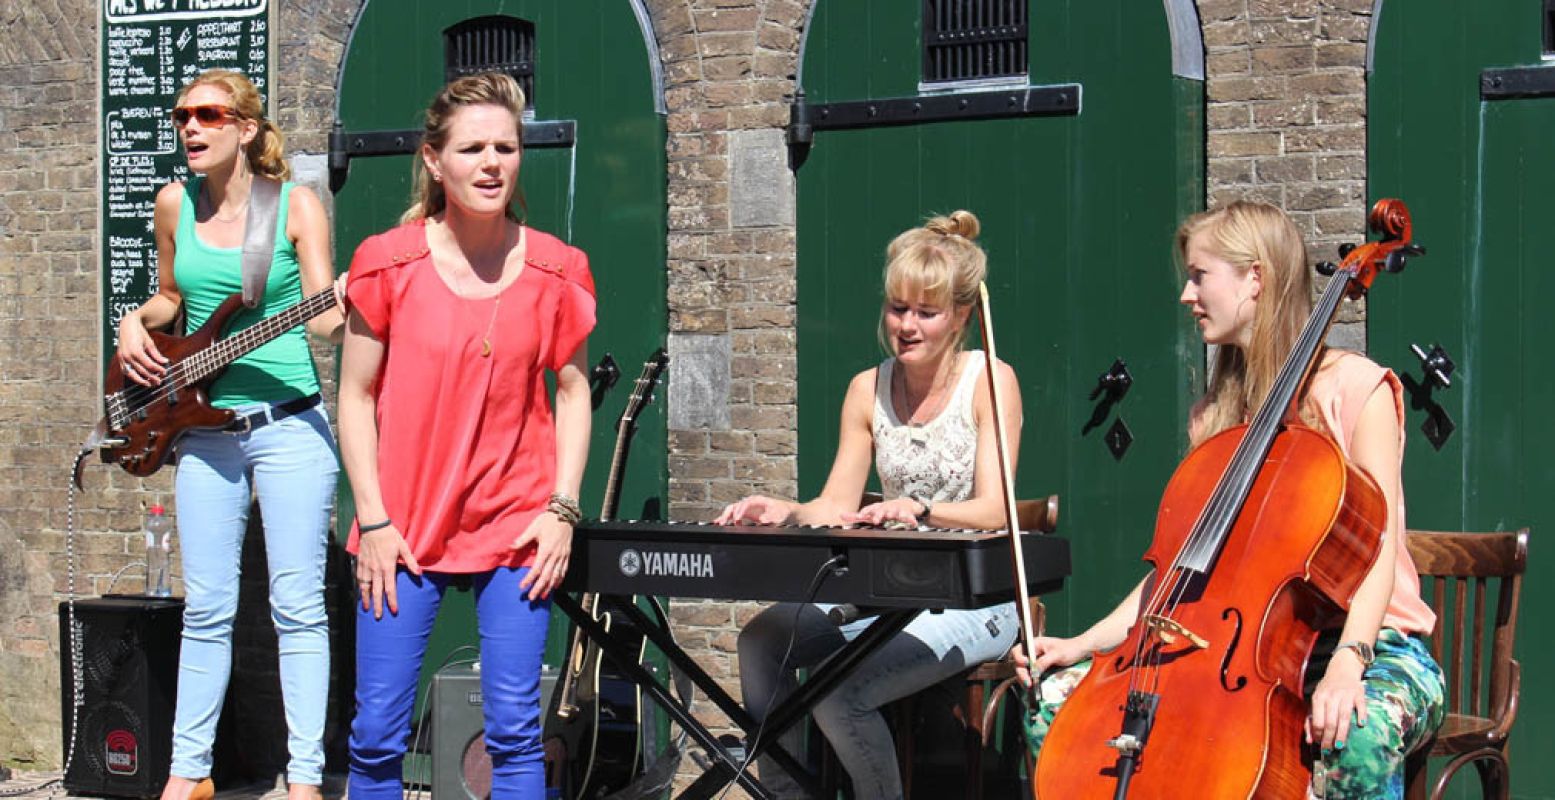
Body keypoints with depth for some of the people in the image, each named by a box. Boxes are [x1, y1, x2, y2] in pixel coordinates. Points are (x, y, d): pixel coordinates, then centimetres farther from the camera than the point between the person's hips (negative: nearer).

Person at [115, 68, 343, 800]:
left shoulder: (296, 205, -4)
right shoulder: (173, 205, 7)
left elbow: (322, 317, -8)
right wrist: (136, 322, 1)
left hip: (288, 427, -4)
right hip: (203, 430, 4)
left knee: (297, 603, -3)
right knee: (206, 608, 8)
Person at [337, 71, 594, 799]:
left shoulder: (555, 270, 1)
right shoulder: (389, 262, -3)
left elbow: (572, 391, 8)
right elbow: (356, 395, 1)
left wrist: (562, 508, -2)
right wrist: (373, 519, -5)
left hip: (516, 525, 1)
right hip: (403, 528, -1)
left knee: (515, 731, 0)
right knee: (376, 734, 0)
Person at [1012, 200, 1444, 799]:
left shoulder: (1355, 388, -6)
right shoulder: (1215, 416, 14)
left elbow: (1379, 546, -15)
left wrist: (1347, 660, -32)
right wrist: (1083, 644, -3)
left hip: (1369, 640, -6)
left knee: (1359, 737, -42)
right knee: (1055, 696, -10)